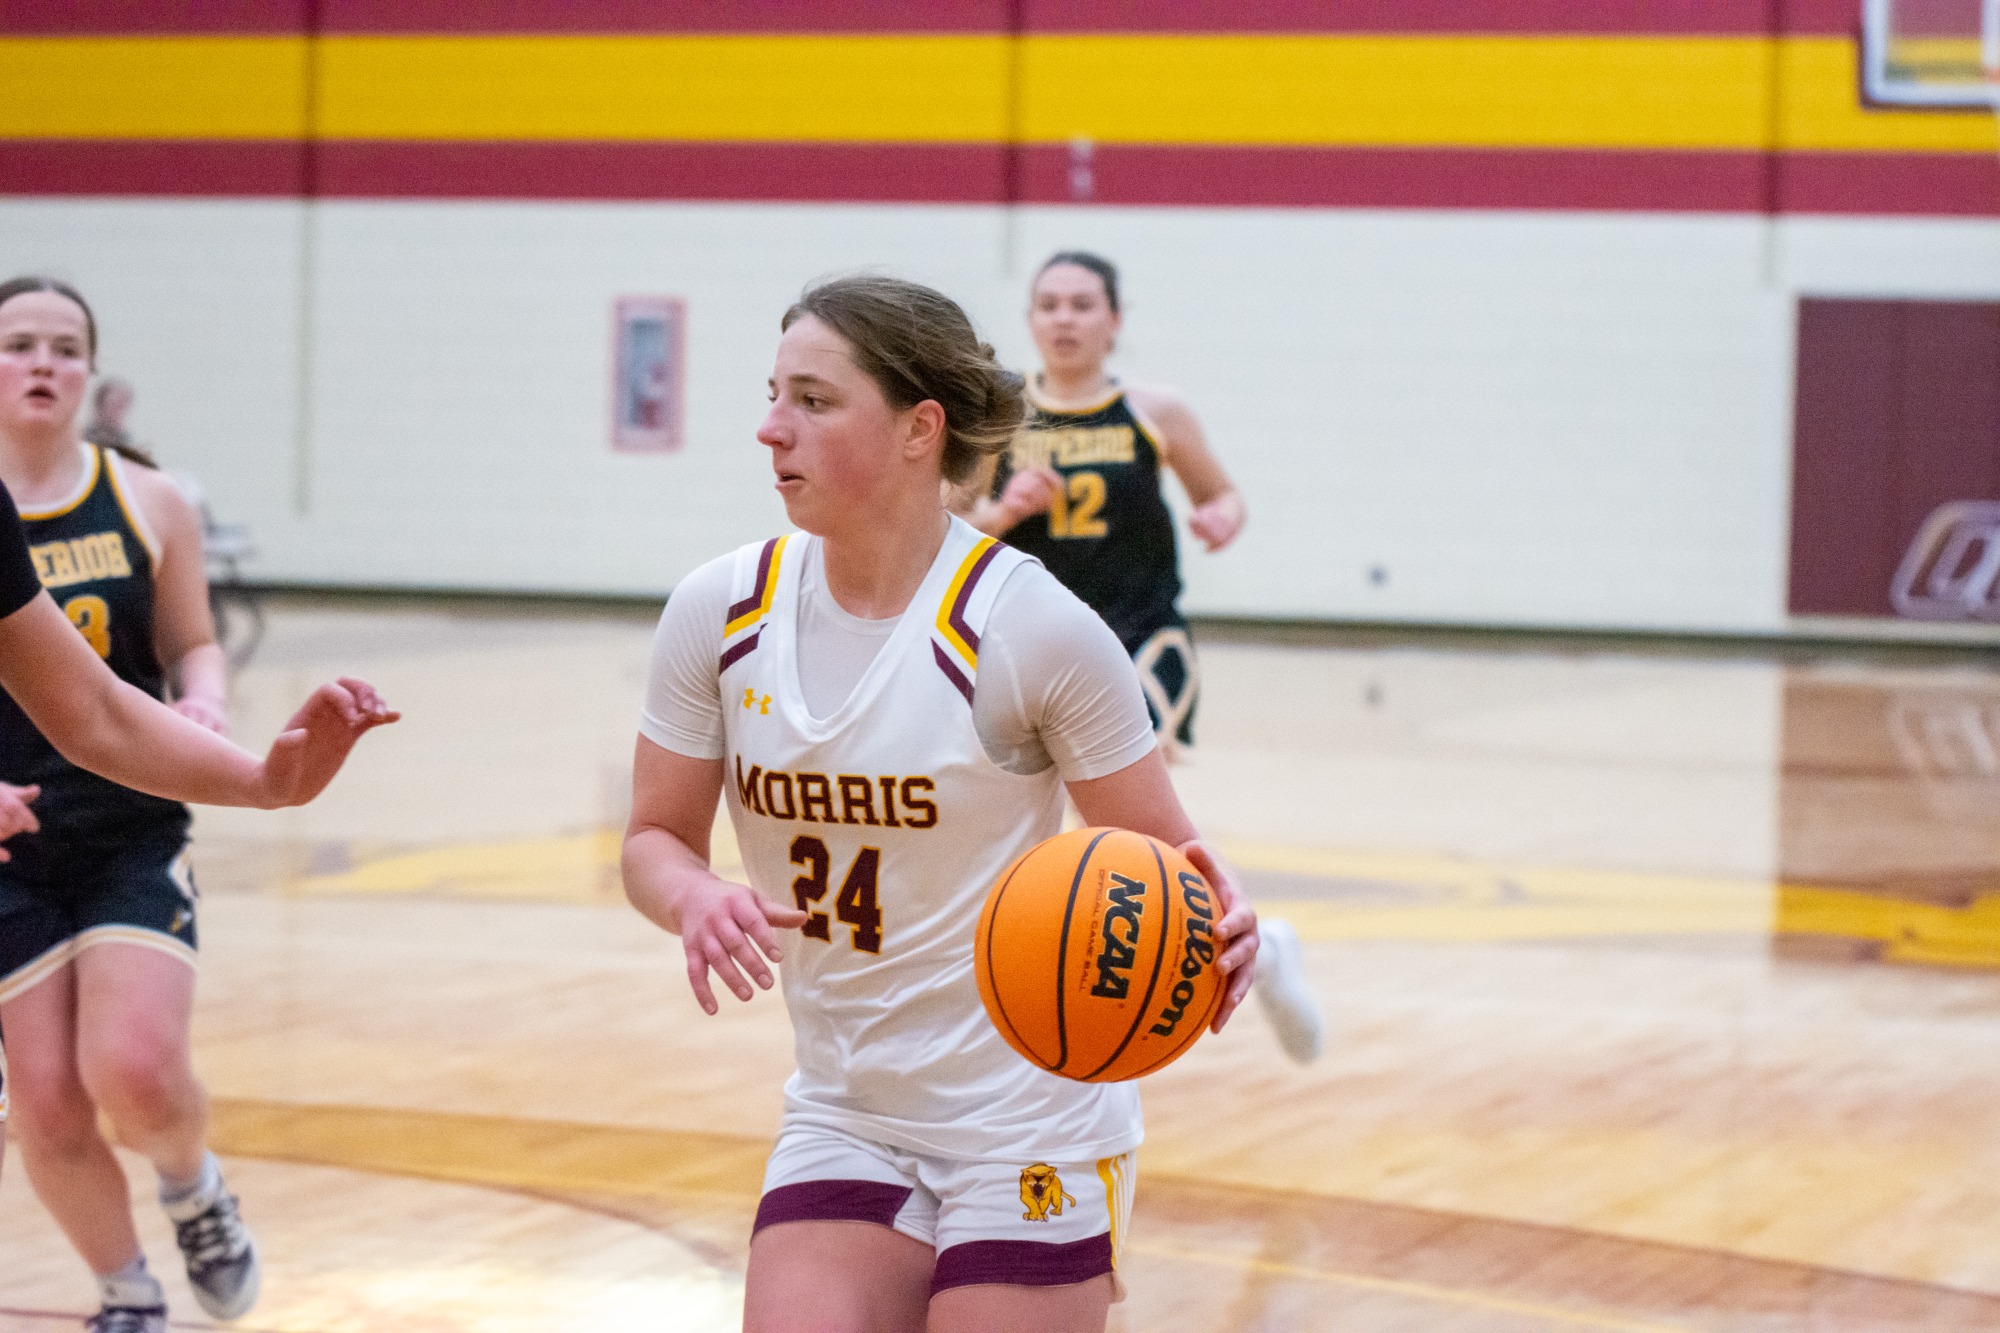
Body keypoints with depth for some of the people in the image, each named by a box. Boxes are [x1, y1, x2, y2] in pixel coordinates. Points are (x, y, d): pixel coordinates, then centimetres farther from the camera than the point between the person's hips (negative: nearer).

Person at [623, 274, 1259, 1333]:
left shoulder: (1035, 629, -15)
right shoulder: (719, 613, -3)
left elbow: (1161, 853, -8)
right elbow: (657, 839, 5)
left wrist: (1211, 923, -30)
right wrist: (694, 900, -18)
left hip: (1028, 1125, -4)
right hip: (842, 1118, 4)